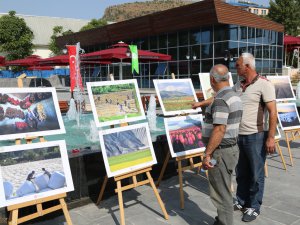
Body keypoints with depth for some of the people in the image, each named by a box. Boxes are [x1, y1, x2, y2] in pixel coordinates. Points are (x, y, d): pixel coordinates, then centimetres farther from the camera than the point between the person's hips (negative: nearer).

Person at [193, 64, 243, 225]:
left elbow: (220, 130, -27)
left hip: (221, 152, -10)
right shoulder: (234, 97, 10)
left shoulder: (220, 100, -21)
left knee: (221, 193, 2)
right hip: (231, 148, 10)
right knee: (224, 190, 21)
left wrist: (207, 154, -21)